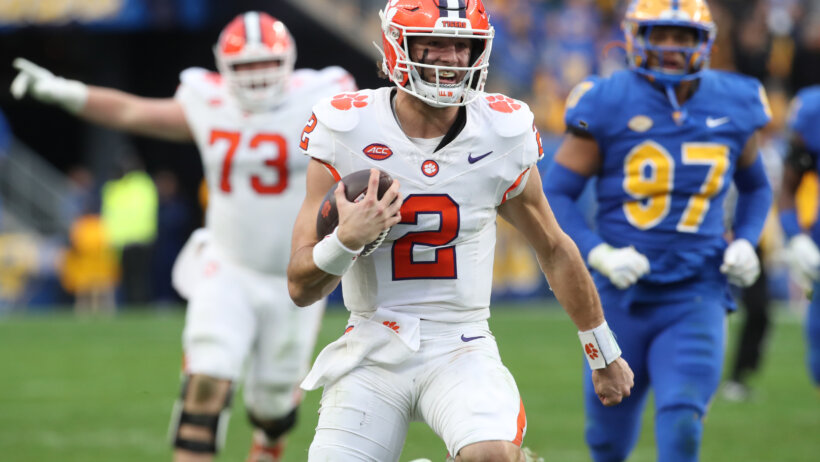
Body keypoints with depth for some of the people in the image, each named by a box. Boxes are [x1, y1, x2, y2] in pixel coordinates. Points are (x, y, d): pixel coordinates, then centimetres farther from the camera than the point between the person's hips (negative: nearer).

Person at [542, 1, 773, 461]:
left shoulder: (732, 108, 2)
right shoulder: (608, 106, -8)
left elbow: (756, 187, 20)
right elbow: (555, 195, -5)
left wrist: (745, 242, 1)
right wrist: (601, 255, -19)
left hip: (695, 301, 0)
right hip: (625, 299, 0)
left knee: (682, 419, -22)